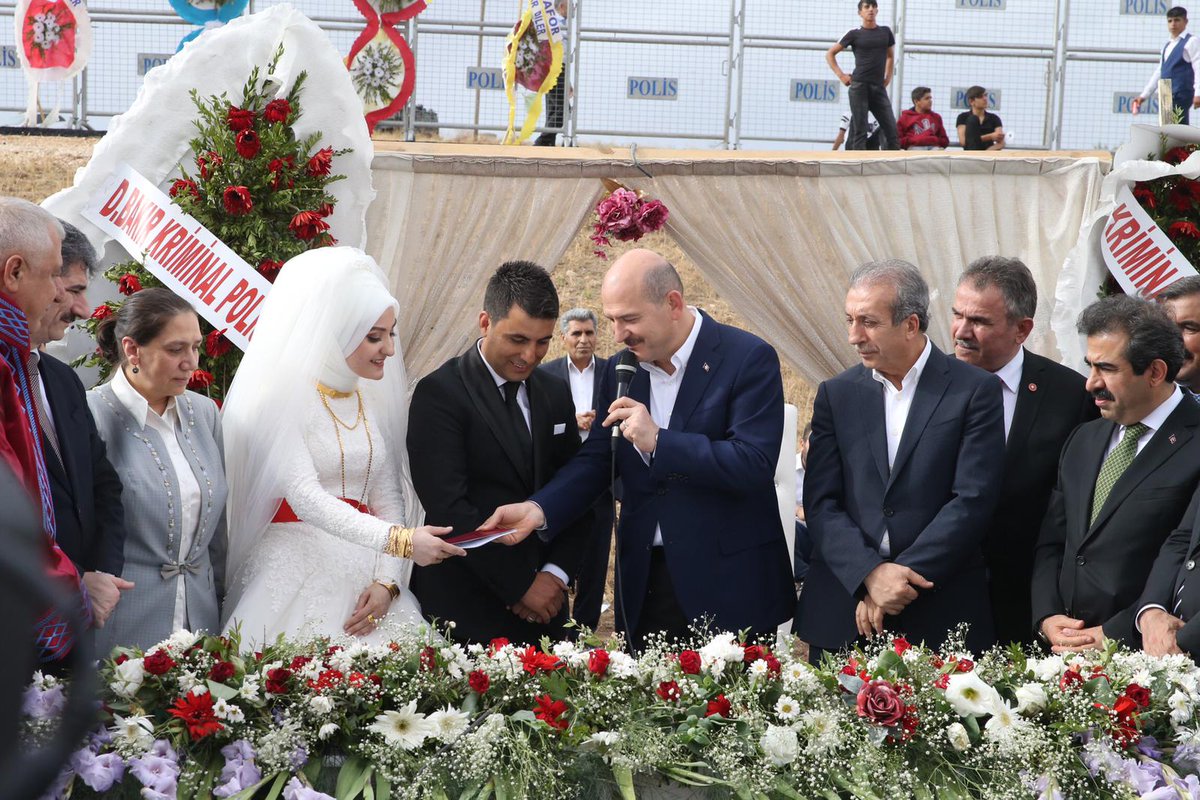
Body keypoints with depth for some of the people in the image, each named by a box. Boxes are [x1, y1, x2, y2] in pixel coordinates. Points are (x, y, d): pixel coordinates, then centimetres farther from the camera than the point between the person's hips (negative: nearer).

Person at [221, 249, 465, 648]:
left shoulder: (374, 401, 11)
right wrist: (398, 540, -29)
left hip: (363, 575, 5)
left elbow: (388, 499, 11)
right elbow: (306, 499, -19)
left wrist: (388, 582, -5)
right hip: (296, 573, -5)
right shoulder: (282, 398, -8)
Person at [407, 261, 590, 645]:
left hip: (544, 603, 5)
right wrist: (519, 585, -14)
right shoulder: (440, 393, -9)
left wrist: (557, 573, -3)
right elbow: (448, 507, -15)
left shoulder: (556, 395, 11)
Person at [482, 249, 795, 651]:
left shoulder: (748, 358, -11)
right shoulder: (621, 371, 8)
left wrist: (659, 442, -24)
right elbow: (595, 460, 8)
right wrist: (539, 509, -10)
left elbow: (756, 464, -18)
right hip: (645, 584, 5)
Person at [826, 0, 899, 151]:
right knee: (859, 130, -5)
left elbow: (891, 56, 26)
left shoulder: (885, 32, 11)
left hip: (879, 88, 3)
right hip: (859, 86, -3)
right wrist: (840, 75, -1)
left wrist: (888, 77, 13)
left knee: (891, 130, -4)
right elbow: (830, 54, 9)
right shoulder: (855, 34, 3)